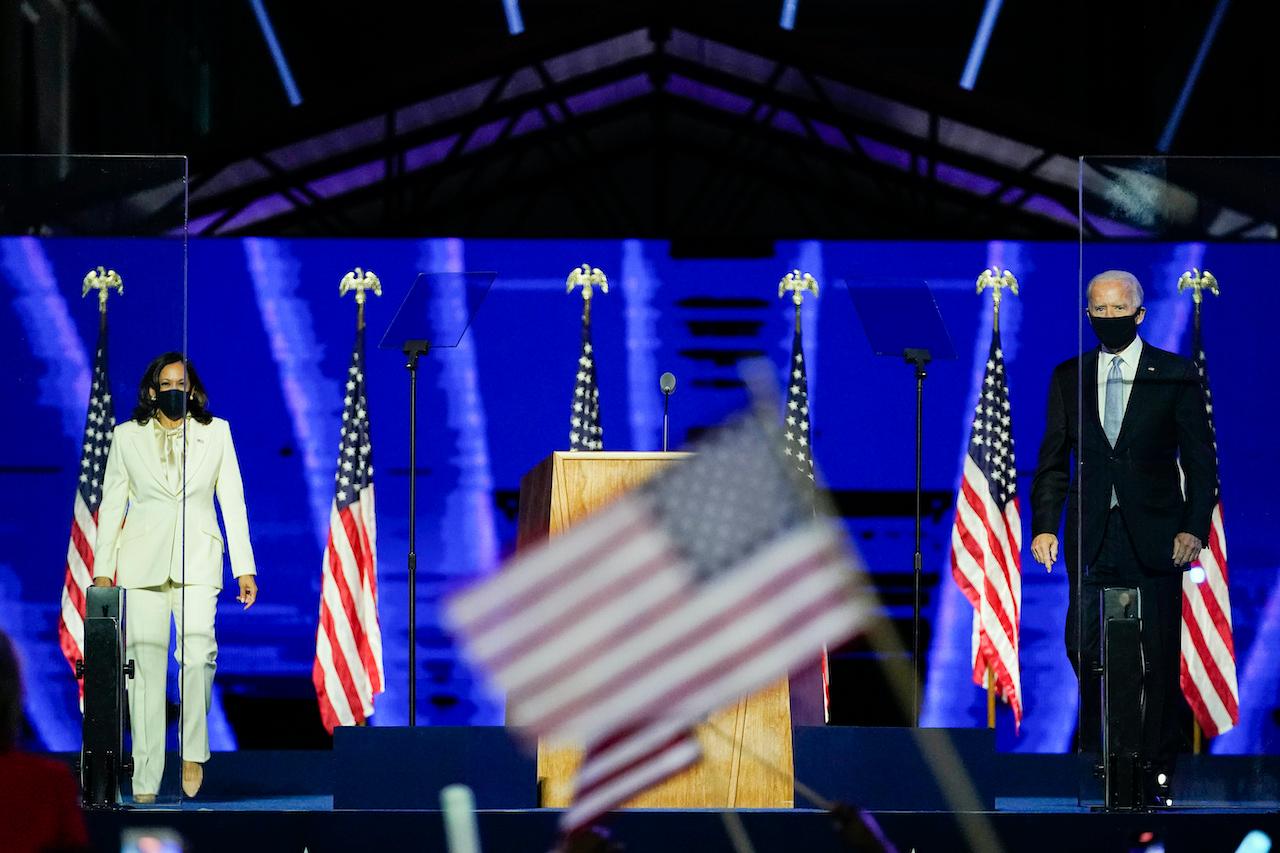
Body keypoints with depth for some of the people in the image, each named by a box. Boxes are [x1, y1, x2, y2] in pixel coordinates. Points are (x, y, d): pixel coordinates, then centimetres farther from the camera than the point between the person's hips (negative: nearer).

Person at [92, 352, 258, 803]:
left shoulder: (216, 432, 10)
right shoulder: (127, 436, 10)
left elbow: (232, 500, 9)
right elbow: (111, 505, 12)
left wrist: (245, 568, 3)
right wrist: (102, 570, 6)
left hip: (197, 558, 0)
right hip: (144, 559, 0)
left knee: (198, 652, -21)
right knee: (145, 663, -5)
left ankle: (194, 752, -6)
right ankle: (145, 777, -2)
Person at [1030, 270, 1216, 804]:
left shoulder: (1176, 376, 3)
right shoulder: (1069, 378, 10)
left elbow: (1201, 460, 2)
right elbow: (1053, 460, 11)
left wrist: (1194, 529, -8)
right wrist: (1044, 525, 0)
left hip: (1154, 536, -2)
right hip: (1091, 536, 2)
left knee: (1159, 657, 0)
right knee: (1082, 648, -3)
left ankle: (1158, 774, 7)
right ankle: (1097, 761, 13)